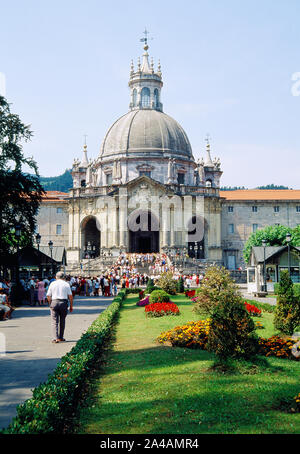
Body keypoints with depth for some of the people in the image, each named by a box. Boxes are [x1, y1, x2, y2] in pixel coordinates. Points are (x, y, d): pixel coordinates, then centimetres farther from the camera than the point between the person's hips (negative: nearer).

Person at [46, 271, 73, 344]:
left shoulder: (52, 284, 7)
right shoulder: (66, 284, 5)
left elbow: (48, 296, 5)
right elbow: (70, 296, 0)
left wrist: (50, 304, 18)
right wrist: (71, 306, 6)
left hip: (54, 302, 0)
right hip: (63, 303, 0)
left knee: (54, 321, -1)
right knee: (62, 321, 13)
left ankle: (55, 338, -12)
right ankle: (60, 337, 20)